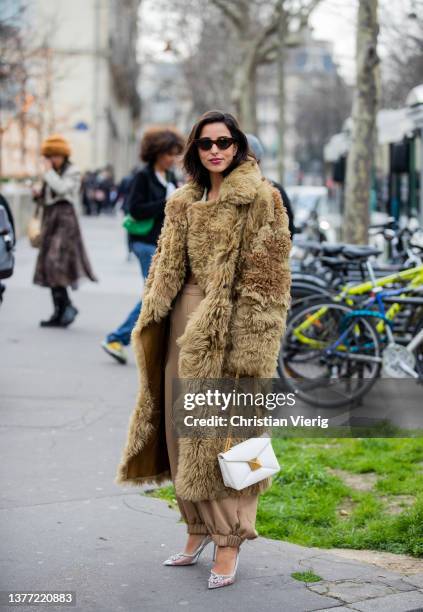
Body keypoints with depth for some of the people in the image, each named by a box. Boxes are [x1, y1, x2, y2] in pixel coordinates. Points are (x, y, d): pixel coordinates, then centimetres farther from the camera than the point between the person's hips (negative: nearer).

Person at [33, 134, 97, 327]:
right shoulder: (51, 174, 20)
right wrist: (38, 196, 4)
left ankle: (67, 306, -14)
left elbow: (62, 188, -19)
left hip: (65, 217, -8)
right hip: (50, 218, 8)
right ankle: (60, 313, 6)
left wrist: (49, 171, -8)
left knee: (56, 260, -21)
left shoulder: (72, 171, 0)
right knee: (50, 266, 3)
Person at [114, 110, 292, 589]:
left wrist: (250, 346, -16)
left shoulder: (260, 198, -6)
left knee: (224, 431, -3)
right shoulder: (184, 202, 14)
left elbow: (265, 276, -11)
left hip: (230, 324, -7)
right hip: (185, 321, 7)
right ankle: (198, 528, 24)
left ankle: (229, 541, 7)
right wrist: (152, 323, 11)